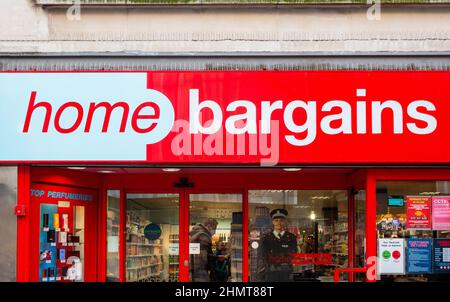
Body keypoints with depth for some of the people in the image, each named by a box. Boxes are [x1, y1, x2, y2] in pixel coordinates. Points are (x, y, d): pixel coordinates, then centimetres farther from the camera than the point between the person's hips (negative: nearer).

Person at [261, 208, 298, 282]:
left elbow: (292, 254, 1)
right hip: (271, 271, 0)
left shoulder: (291, 237, 6)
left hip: (286, 272, 0)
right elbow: (265, 255, 2)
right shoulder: (266, 237, 6)